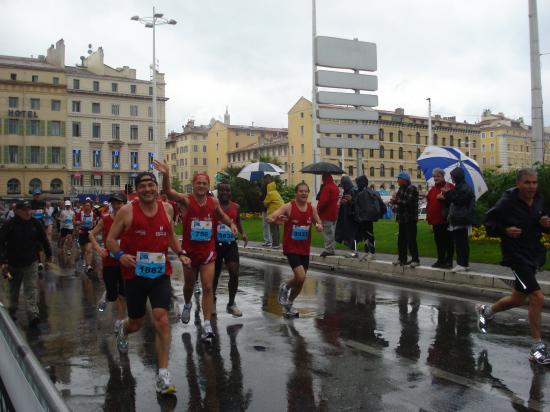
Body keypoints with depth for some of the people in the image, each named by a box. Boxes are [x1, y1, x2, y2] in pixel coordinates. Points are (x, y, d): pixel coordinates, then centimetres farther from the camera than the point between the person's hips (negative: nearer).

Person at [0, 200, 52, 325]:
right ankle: (12, 310, 37)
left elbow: (44, 239, 9)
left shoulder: (35, 223, -4)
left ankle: (33, 313, -15)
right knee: (14, 290, 18)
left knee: (31, 288, -9)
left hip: (31, 263, 0)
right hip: (14, 263, 0)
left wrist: (48, 254, 17)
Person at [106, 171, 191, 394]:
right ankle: (123, 329, 54)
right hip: (134, 274, -1)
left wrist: (180, 253, 6)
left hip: (160, 273, 1)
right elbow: (111, 239, -3)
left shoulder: (167, 208, 2)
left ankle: (163, 375, -3)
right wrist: (120, 255, -22)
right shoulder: (127, 211, -8)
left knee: (162, 320, -12)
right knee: (137, 322, 14)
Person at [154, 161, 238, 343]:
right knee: (189, 284, 19)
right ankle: (187, 305, 52)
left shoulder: (213, 202, -2)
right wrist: (166, 175, -52)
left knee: (208, 287, -6)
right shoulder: (186, 200, -13)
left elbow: (221, 215, 19)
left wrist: (231, 224, -1)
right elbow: (168, 192, -33)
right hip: (189, 250, -1)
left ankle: (207, 325, -2)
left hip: (208, 251, 1)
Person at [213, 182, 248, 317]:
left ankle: (231, 304, 10)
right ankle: (213, 299, 36)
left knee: (235, 274, -8)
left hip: (231, 244, 2)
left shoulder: (236, 207, 3)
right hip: (216, 244, -2)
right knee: (215, 274, 10)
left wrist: (243, 233, 5)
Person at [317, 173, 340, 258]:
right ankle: (331, 249, 21)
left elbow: (323, 201, -23)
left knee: (327, 232, -5)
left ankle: (328, 250, -3)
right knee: (331, 231, 15)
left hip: (327, 213, -9)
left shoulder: (326, 188, -19)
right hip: (334, 213, 9)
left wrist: (318, 208, -7)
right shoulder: (335, 187, 12)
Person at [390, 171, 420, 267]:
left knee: (411, 240, -7)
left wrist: (396, 200, -12)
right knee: (401, 239, 13)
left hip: (410, 219, -9)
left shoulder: (412, 188, -13)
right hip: (402, 219, 9)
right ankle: (402, 258, 22)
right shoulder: (401, 189, 14)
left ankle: (415, 259, 0)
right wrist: (394, 200, -6)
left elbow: (408, 202, -23)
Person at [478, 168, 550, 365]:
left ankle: (486, 311, 45)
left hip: (534, 255, 8)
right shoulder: (507, 202, -15)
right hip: (516, 256, -8)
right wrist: (505, 230, -23)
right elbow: (489, 221, -7)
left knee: (518, 299, 19)